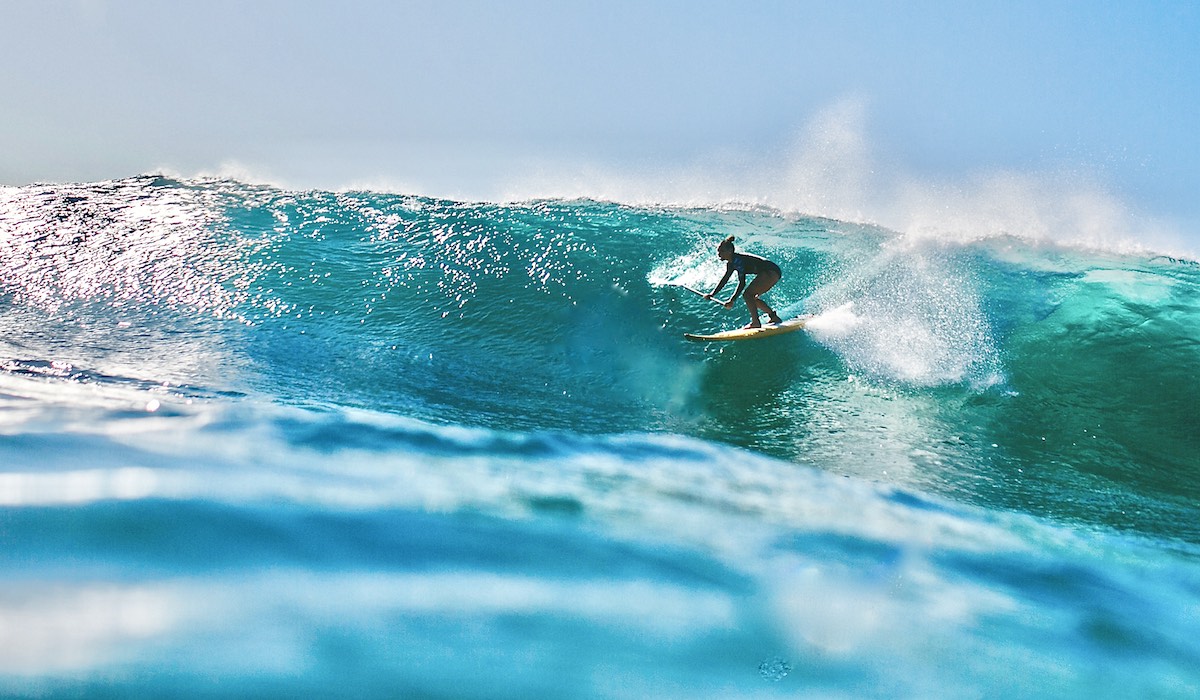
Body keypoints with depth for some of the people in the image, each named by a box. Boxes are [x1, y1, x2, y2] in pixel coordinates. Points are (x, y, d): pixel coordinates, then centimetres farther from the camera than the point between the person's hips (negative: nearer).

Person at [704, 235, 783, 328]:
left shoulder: (738, 260, -21)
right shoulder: (730, 264, 8)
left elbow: (742, 283, -27)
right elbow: (724, 280, 19)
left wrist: (732, 300, -31)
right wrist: (712, 294, 16)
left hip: (771, 272, -10)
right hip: (770, 272, 10)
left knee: (748, 294, -16)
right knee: (752, 298, 17)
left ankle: (756, 323, -15)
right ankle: (774, 317, 27)